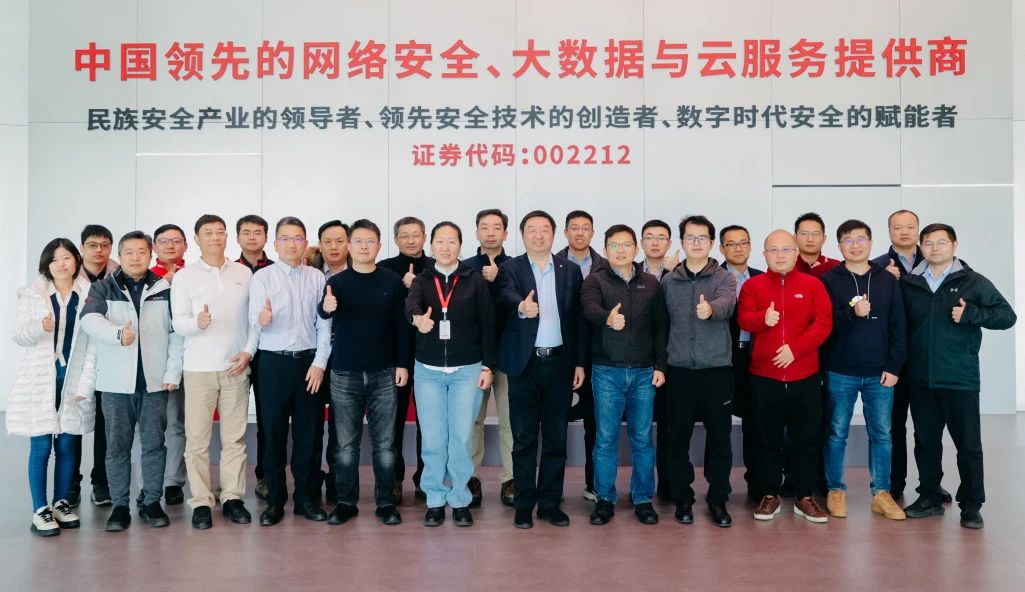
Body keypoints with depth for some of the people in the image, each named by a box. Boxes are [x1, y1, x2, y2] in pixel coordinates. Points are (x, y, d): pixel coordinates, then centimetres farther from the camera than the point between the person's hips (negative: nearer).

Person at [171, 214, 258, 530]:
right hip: (199, 368, -2)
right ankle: (201, 502, 12)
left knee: (235, 437, 6)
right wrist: (197, 322, -27)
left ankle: (232, 497, 17)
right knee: (197, 439, 2)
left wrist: (249, 351, -3)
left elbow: (254, 317, 9)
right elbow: (178, 323, -6)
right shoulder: (184, 276, 1)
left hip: (236, 367, 2)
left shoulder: (244, 273, 7)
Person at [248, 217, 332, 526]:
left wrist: (319, 363, -4)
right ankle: (275, 500, 17)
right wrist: (263, 319, -34)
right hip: (274, 362, -1)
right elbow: (254, 321, -11)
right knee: (274, 433, 5)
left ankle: (305, 497, 20)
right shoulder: (262, 277, 0)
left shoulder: (317, 278, 5)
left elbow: (324, 325, 4)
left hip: (309, 362, 2)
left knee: (308, 432, 7)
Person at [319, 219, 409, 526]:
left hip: (384, 373, 0)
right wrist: (327, 307, -39)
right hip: (344, 373, 0)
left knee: (385, 442, 5)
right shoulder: (337, 281, 2)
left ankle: (386, 502, 16)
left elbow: (402, 324, 3)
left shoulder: (392, 281, 1)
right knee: (346, 443, 7)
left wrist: (402, 363, -2)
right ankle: (346, 501, 19)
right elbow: (323, 311, -16)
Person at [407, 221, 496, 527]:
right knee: (433, 440, 6)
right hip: (428, 370, 1)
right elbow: (411, 304, -20)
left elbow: (488, 324, 0)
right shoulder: (421, 280, 2)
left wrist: (487, 365, -5)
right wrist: (417, 318, -43)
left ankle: (460, 500, 19)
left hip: (467, 370, -1)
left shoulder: (475, 280, -1)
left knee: (462, 438, 4)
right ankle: (435, 500, 20)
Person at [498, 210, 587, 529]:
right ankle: (524, 504, 16)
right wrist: (521, 307, -44)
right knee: (524, 438, 5)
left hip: (560, 363, 2)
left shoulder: (571, 270, 7)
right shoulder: (510, 269, 0)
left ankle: (550, 502, 21)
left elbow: (579, 318, 7)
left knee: (556, 438, 9)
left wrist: (580, 362, 2)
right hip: (524, 364, -2)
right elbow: (507, 298, -21)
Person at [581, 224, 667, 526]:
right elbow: (589, 307, -21)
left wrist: (660, 366, 0)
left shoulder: (650, 283, 9)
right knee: (606, 438, 4)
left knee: (643, 438, 8)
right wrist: (607, 318, -43)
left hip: (644, 372, 2)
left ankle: (643, 498, 21)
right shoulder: (595, 280, 0)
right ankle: (605, 499, 17)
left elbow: (661, 326, 8)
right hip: (607, 371, -2)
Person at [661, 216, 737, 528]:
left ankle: (718, 499, 22)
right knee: (679, 438, 8)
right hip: (679, 370, 1)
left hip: (717, 370, -1)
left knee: (719, 437, 6)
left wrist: (711, 309, -44)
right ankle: (683, 498, 23)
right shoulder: (668, 281, 6)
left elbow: (727, 304, -21)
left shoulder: (725, 279, 0)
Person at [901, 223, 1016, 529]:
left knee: (968, 443, 3)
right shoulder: (909, 284, 7)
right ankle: (929, 498, 23)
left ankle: (972, 504, 15)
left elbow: (1007, 316, -2)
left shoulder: (973, 282, 0)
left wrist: (971, 314, -15)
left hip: (960, 378, -3)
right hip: (921, 378, 3)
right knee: (925, 441, 11)